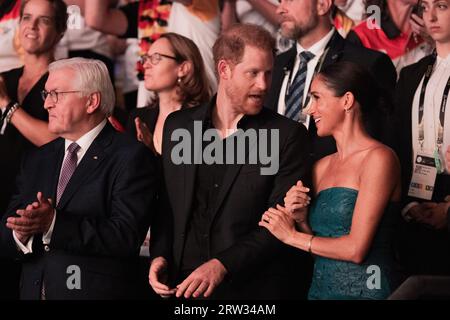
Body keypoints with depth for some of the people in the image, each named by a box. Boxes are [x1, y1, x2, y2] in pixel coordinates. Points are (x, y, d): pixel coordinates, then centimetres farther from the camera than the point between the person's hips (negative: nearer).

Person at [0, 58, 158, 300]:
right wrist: (21, 234, -18)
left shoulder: (131, 158, -9)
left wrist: (54, 224, -26)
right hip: (33, 291, 5)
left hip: (95, 291, -5)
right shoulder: (38, 160, 11)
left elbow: (126, 235, -20)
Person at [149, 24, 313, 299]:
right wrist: (160, 254, -3)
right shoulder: (178, 125, 6)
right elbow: (166, 203, 14)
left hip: (252, 287, -3)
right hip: (182, 284, 3)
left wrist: (222, 265, -21)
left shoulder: (288, 136, -7)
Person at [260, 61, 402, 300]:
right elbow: (318, 248, 14)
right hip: (320, 288, 6)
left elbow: (356, 249, -16)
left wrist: (292, 235, -5)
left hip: (364, 289, -6)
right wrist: (301, 219, -5)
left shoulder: (378, 158, -11)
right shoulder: (321, 167, 9)